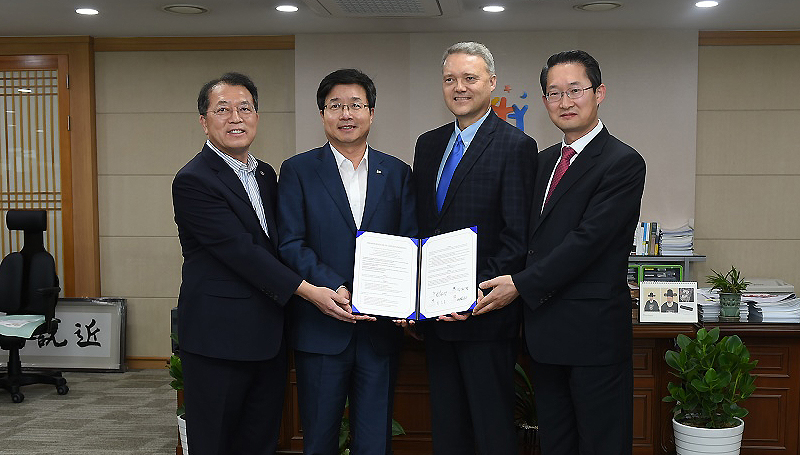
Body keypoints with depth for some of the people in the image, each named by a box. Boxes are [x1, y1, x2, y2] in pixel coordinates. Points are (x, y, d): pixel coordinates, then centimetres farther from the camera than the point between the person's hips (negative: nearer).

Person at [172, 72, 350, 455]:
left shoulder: (266, 175, 13)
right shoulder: (192, 181, -12)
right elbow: (240, 251, -19)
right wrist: (308, 291, -20)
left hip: (267, 337, 7)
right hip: (218, 336, -7)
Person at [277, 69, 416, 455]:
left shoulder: (397, 173, 9)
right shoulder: (298, 170, 3)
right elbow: (291, 244, -6)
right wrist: (333, 288, -20)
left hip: (380, 328, 2)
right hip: (320, 329, -1)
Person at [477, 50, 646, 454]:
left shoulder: (623, 163, -10)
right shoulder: (544, 161, 15)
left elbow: (587, 239, -18)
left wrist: (521, 285, -17)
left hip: (593, 333, -7)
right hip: (544, 329, 7)